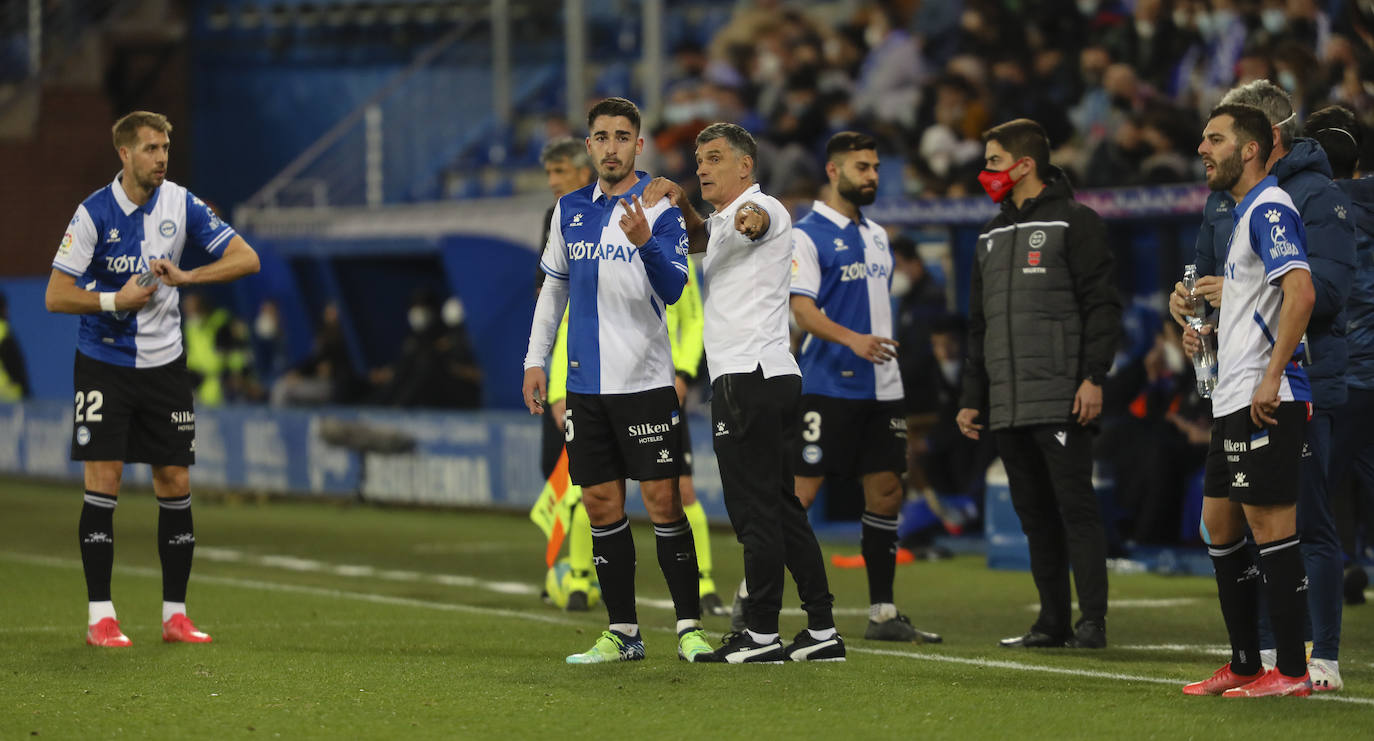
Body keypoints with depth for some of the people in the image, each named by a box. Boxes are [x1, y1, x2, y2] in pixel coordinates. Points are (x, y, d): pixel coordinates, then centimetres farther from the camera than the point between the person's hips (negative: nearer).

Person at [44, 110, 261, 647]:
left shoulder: (181, 205, -2)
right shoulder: (94, 213, -11)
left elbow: (246, 259, -5)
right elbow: (56, 296, -10)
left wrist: (184, 276, -17)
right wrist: (115, 301, -21)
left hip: (164, 364, 3)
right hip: (104, 363, -3)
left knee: (175, 485, 2)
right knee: (103, 481, -9)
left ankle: (175, 615, 9)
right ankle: (100, 617, -4)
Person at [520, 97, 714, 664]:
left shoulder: (658, 207, -4)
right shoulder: (570, 210, 11)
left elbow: (673, 289, -17)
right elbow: (553, 287, 21)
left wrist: (645, 243, -34)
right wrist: (535, 360, 16)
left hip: (645, 379, -5)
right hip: (585, 383, 5)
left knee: (662, 502, -6)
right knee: (601, 506, 4)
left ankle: (689, 627, -1)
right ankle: (622, 633, 10)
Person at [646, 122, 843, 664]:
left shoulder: (763, 207, -9)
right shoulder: (723, 220, 22)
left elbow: (753, 217, -31)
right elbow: (701, 238, 39)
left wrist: (748, 219, -54)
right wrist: (681, 203, 18)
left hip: (749, 376, -10)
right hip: (774, 377, 10)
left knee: (756, 511, -8)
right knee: (782, 508, 10)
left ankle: (761, 634, -7)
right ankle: (822, 630, 10)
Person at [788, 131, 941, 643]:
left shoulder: (876, 235, 18)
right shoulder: (807, 235, -7)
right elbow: (802, 308, -17)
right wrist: (852, 339, -32)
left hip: (881, 389, 8)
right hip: (828, 386, -7)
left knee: (885, 494, 6)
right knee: (802, 490, -9)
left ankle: (883, 613, 11)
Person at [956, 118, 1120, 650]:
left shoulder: (1074, 223, -1)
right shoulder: (992, 236, 21)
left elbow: (1102, 305, -8)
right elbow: (979, 324, 24)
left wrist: (1094, 377, -17)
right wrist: (972, 397, 19)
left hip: (1061, 402, -7)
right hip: (1008, 406, 7)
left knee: (1075, 508, -9)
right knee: (1035, 515, 7)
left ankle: (1092, 620, -8)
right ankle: (1053, 621, 11)